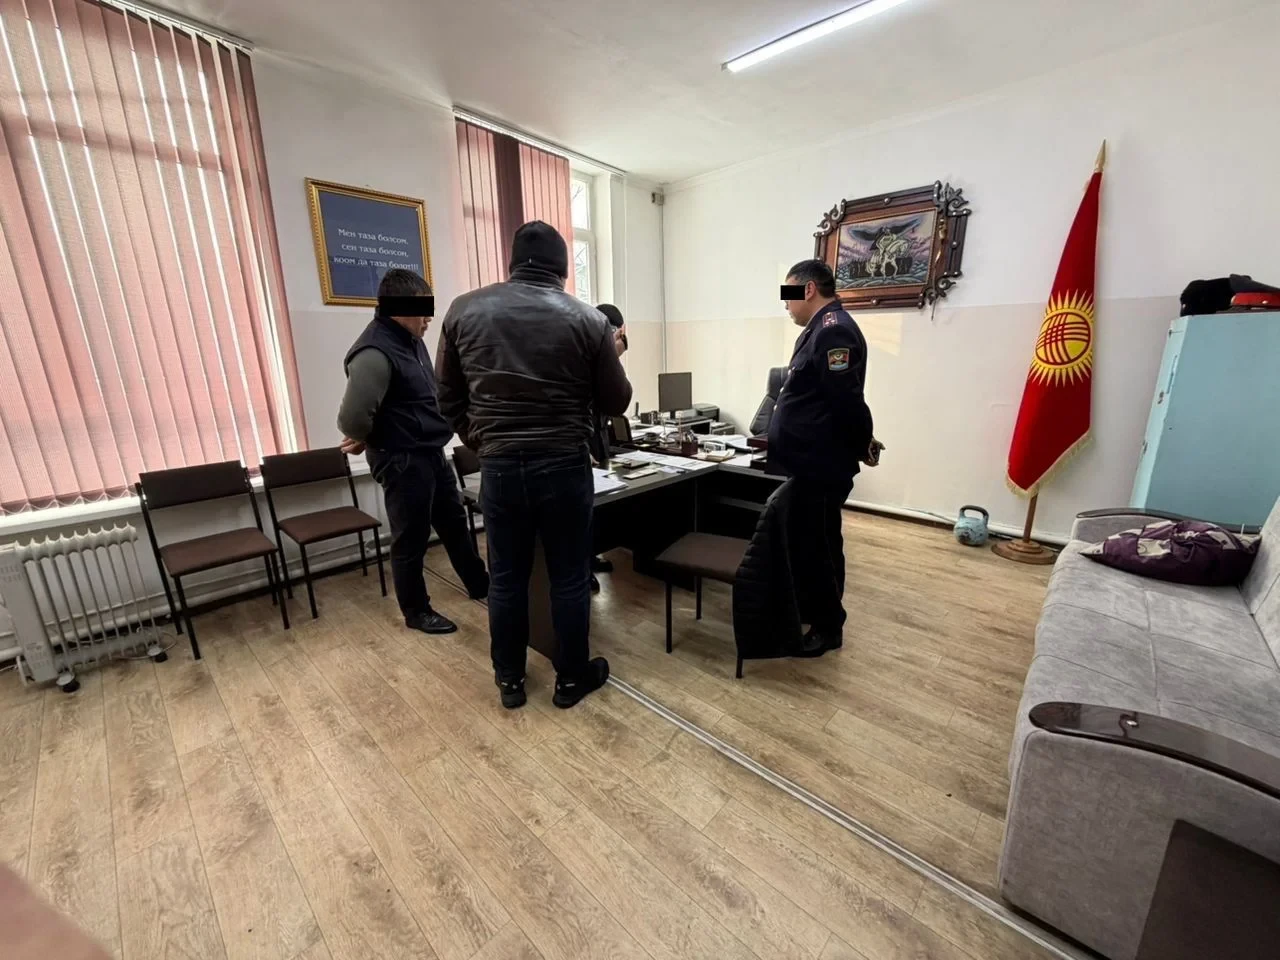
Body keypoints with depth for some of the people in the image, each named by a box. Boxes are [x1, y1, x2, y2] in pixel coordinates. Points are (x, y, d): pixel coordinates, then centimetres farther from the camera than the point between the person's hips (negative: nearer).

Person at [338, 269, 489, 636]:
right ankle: (417, 611, 26)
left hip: (432, 454, 9)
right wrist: (373, 442, -5)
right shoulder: (374, 353, -21)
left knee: (455, 524, 20)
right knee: (411, 541, 6)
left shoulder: (411, 340, 9)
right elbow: (352, 418, -25)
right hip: (402, 462, -9)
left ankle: (479, 586, 37)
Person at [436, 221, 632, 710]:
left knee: (506, 579, 15)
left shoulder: (464, 310, 4)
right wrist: (612, 355, 20)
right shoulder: (587, 319, -3)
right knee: (569, 578, 12)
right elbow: (616, 402, 3)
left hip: (498, 468, 2)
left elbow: (448, 397, 9)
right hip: (565, 467, -2)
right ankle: (572, 678, 30)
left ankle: (509, 680, 33)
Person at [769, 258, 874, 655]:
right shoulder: (820, 330, 15)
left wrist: (863, 447, -11)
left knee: (820, 545, 3)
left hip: (822, 466, -10)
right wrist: (779, 439, 20)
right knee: (802, 540, 19)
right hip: (808, 462, 11)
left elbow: (847, 401, -24)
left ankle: (828, 628, 20)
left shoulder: (833, 330, -19)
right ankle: (805, 609, 36)